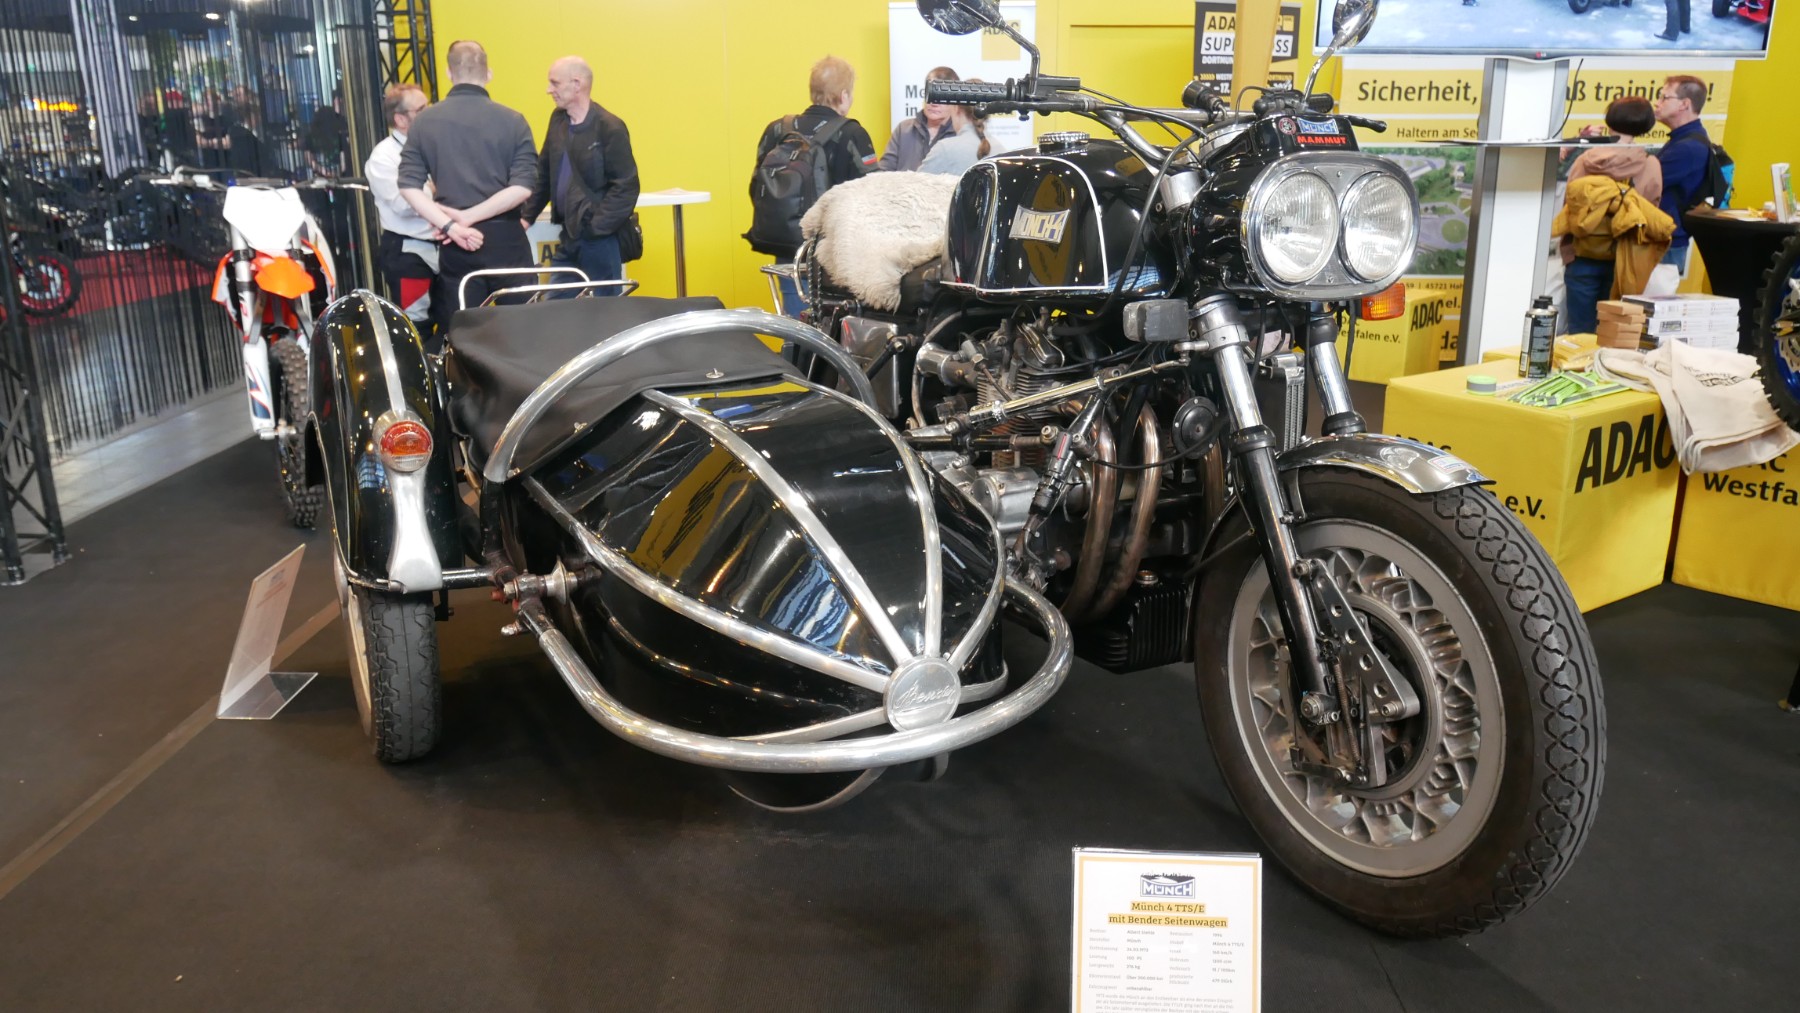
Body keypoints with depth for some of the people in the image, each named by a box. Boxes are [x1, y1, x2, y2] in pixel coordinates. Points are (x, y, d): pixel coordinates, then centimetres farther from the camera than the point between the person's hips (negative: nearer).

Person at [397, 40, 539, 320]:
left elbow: (409, 187, -4)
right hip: (504, 239, -2)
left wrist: (451, 226, -10)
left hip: (456, 245, 2)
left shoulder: (423, 122, 3)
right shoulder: (512, 120, -3)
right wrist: (468, 217, -10)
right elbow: (522, 188, -12)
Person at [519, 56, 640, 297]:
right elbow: (543, 173, 17)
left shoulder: (609, 128, -12)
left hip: (599, 239, -7)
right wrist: (526, 215, 11)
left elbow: (626, 186, -15)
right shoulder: (558, 120, 10)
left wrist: (597, 227, -18)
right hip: (568, 236, 7)